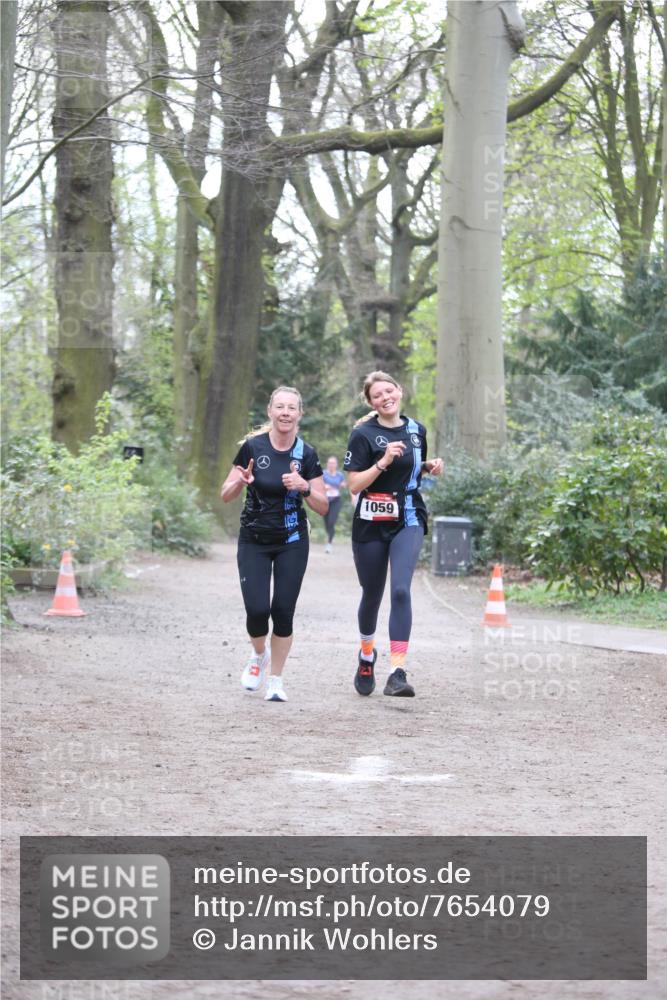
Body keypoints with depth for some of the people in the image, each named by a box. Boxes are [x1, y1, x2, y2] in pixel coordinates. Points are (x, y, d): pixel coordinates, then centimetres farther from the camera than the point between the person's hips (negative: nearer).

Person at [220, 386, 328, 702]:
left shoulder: (306, 454, -4)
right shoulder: (252, 447, -7)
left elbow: (323, 507, -2)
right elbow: (225, 495, -2)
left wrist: (304, 487, -21)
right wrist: (240, 482, -24)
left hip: (292, 544, 1)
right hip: (254, 542, -1)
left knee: (282, 611, -4)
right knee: (257, 610, -11)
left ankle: (275, 680, 14)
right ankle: (259, 655, 23)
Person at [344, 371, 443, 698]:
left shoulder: (416, 430, 7)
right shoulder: (364, 434, -6)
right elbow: (354, 485, -12)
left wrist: (431, 467, 2)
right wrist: (384, 460, -22)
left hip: (408, 521, 1)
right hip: (371, 524, -1)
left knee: (401, 591, -17)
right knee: (372, 595, 12)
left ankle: (398, 673, -24)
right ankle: (367, 656, 42)